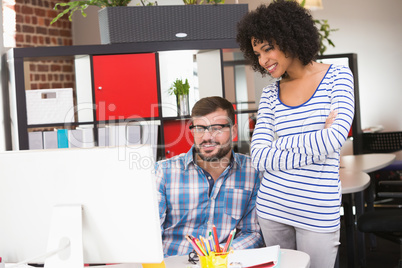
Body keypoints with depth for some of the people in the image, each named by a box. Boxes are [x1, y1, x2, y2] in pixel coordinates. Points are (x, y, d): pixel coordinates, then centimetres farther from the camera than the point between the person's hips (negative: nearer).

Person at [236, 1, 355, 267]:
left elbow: (336, 138, -16)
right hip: (272, 205, 3)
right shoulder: (270, 93, 5)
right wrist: (317, 146, -13)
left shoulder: (338, 76, -2)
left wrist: (279, 143, -7)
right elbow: (259, 157, -5)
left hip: (318, 211, -3)